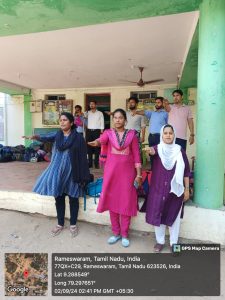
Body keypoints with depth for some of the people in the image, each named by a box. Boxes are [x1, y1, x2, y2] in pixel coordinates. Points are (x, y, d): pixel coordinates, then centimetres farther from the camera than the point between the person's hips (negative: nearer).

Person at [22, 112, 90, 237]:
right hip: (58, 170, 3)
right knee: (59, 197, 11)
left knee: (73, 198, 8)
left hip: (72, 171, -3)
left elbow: (82, 157, -7)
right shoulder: (57, 135, 4)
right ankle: (60, 224, 30)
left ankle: (73, 224, 26)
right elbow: (46, 137, -17)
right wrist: (35, 137, -40)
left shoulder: (78, 137, -7)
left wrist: (83, 176, -9)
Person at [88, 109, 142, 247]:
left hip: (127, 171, -1)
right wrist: (95, 142, -44)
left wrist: (139, 174, -3)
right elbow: (102, 139, -20)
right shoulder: (108, 133, 4)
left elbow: (136, 154, 1)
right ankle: (116, 233, 26)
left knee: (126, 202, 3)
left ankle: (125, 234, 21)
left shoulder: (132, 134, 3)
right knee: (112, 201, 8)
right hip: (111, 171, 1)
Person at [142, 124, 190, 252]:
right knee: (157, 215, 8)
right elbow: (153, 151, -27)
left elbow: (186, 171, 2)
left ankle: (174, 243, 28)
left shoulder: (180, 150, -1)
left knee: (174, 216, 9)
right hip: (158, 189, 1)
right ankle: (160, 241, 28)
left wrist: (187, 189, 2)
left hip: (175, 190, 0)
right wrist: (150, 150, -51)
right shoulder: (158, 148, -2)